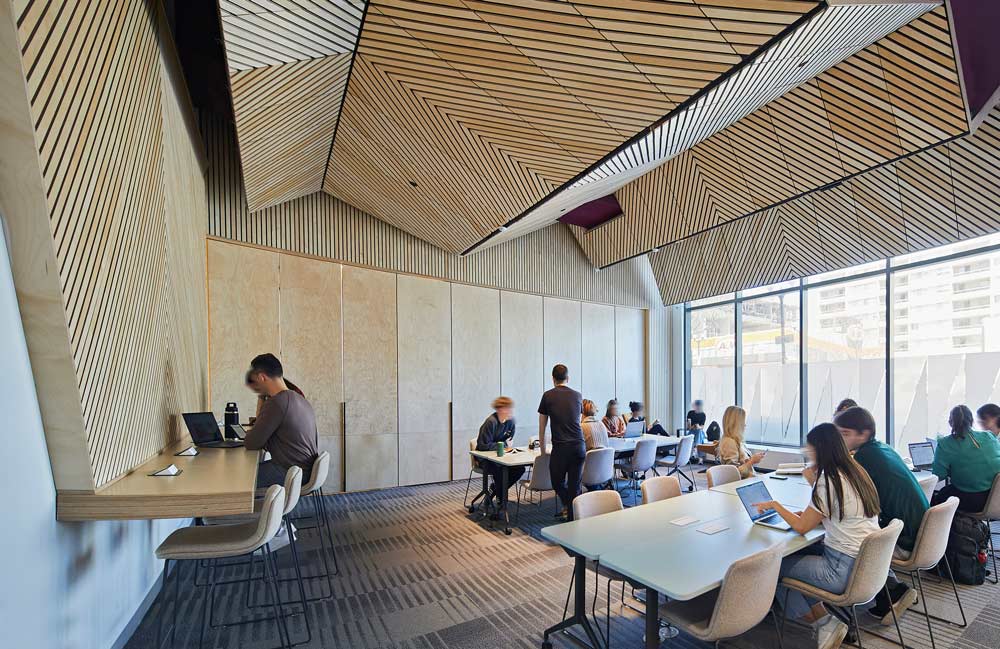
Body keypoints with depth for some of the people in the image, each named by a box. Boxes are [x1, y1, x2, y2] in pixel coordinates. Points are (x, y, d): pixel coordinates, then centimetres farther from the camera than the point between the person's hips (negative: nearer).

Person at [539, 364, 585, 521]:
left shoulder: (548, 395, 5)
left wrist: (543, 450, 23)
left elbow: (542, 428, 11)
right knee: (575, 486, 9)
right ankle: (572, 518, 12)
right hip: (580, 446, 3)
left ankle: (567, 507, 4)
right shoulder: (578, 395, 14)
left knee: (558, 482, 17)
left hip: (561, 448, -3)